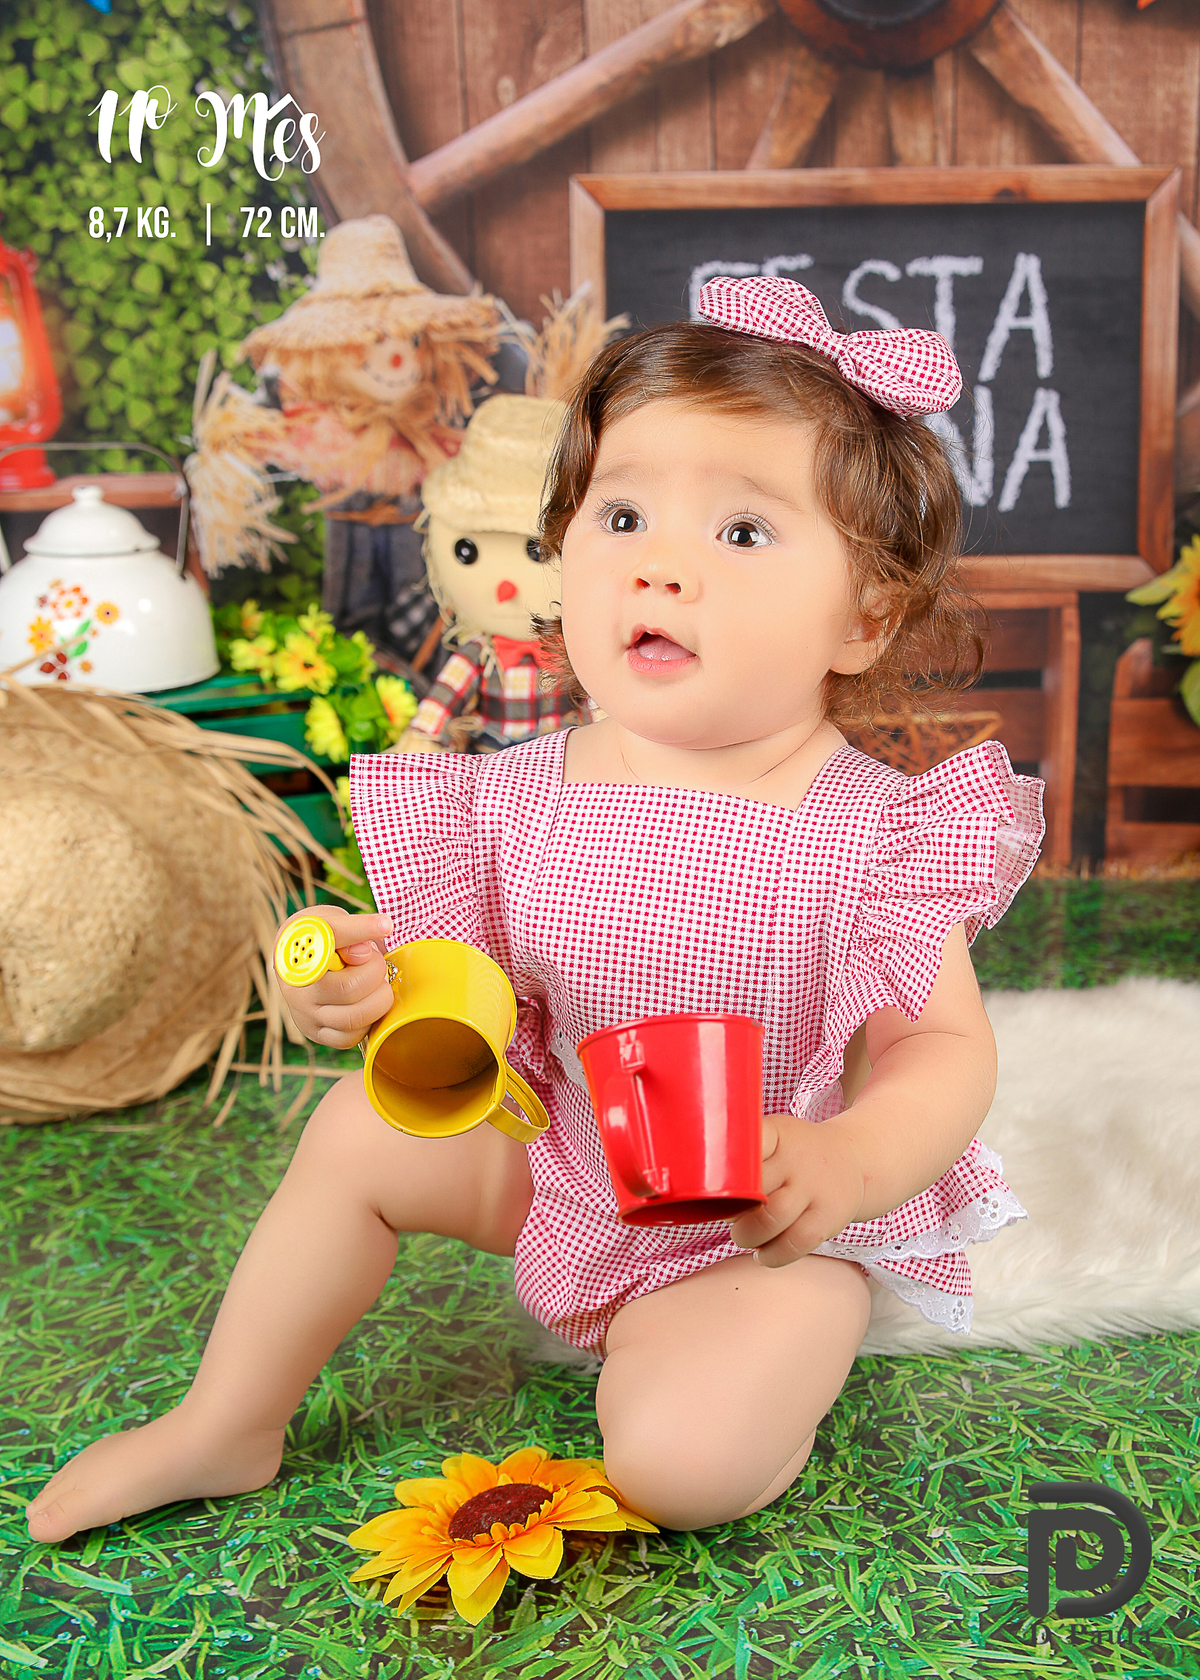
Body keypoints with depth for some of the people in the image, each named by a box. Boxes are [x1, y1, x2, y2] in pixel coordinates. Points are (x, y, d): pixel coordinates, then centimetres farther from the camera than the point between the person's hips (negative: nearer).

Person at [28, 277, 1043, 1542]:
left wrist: (850, 1164, -41)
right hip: (560, 1170, 5)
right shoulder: (520, 798, -10)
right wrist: (386, 987, -24)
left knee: (683, 1459, -26)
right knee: (360, 1130, 2)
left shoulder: (870, 831, -22)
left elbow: (942, 1047, -21)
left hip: (769, 1237, -4)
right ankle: (224, 1428, 21)